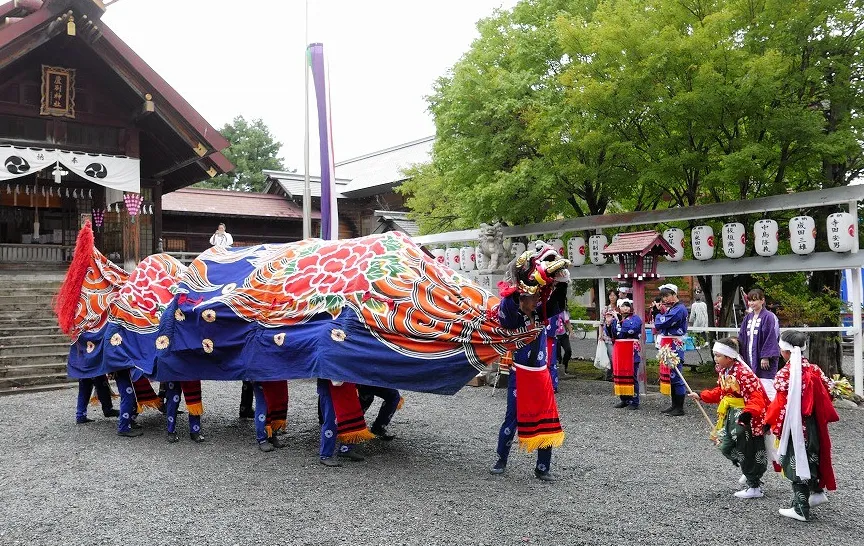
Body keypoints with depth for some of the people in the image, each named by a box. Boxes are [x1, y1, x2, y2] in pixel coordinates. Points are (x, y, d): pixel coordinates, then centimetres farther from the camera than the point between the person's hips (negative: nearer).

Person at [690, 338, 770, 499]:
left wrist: (748, 413, -42)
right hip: (731, 415, 9)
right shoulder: (723, 371, 5)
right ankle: (750, 473, 34)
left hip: (746, 416, -9)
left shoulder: (743, 372, -24)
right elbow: (720, 392, 19)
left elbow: (756, 397, -29)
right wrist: (701, 396, 17)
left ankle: (754, 487, 15)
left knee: (747, 452, -1)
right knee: (726, 447, 13)